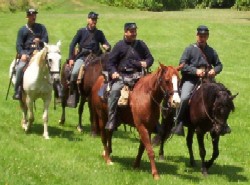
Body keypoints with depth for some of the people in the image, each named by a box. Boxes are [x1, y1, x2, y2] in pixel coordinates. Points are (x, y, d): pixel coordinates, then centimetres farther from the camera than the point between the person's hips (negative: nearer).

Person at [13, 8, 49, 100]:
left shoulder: (41, 27, 16)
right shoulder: (22, 30, 12)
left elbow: (46, 40, 8)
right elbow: (18, 45, 5)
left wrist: (40, 41, -16)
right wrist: (22, 54, -14)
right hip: (26, 53, -1)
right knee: (20, 67, -28)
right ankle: (17, 91, -21)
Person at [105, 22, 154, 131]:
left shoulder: (141, 45, 14)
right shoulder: (120, 45, 6)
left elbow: (150, 58, 20)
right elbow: (110, 62, 7)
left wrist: (146, 63, -3)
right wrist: (113, 72, -11)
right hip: (121, 76, -3)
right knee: (114, 91, -27)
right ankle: (111, 121, -24)